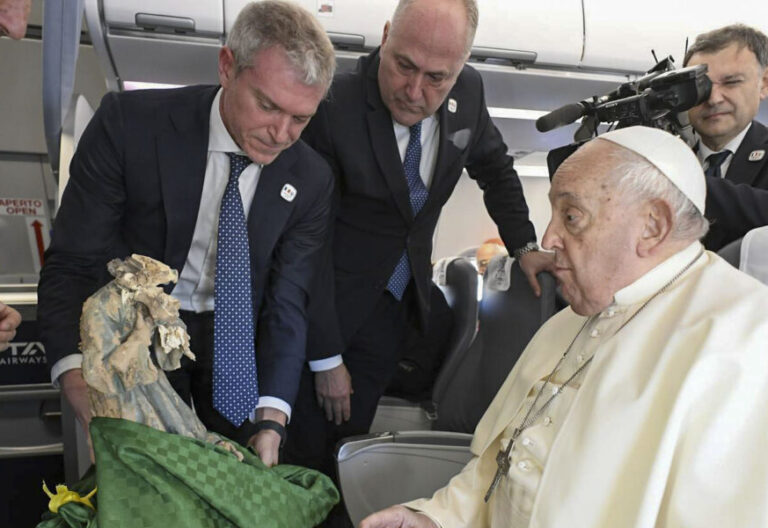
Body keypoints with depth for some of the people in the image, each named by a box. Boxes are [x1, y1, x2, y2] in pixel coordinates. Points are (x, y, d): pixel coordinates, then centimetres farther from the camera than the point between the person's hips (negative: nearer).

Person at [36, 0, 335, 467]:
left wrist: (271, 422, -26)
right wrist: (82, 385, -37)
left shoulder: (311, 180, -14)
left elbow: (286, 302, -13)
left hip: (236, 335, 2)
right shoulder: (129, 122, -22)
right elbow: (72, 263, -21)